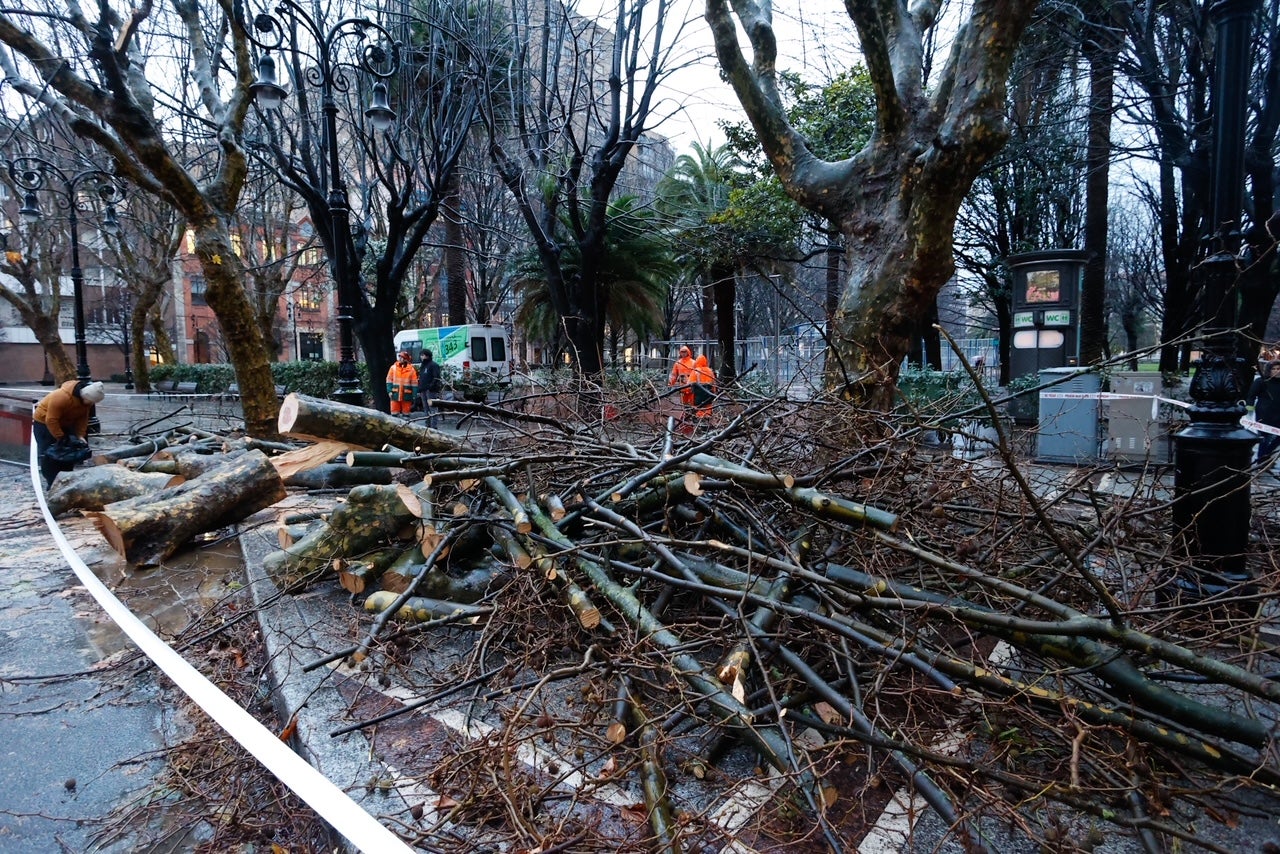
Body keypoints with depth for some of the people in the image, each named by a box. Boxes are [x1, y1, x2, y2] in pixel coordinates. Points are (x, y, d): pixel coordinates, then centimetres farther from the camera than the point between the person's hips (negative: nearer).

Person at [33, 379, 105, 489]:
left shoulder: (86, 398, -15)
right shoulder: (62, 397, -38)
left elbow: (83, 417, -6)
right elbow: (51, 420, -33)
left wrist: (80, 435, -15)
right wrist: (61, 438, -29)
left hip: (64, 423, 7)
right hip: (44, 422, -7)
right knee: (49, 455, -8)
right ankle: (52, 484, -2)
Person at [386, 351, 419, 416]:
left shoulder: (411, 369, 0)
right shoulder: (393, 367, 5)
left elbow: (414, 383, 2)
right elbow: (389, 380, 8)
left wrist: (414, 396, -1)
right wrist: (389, 391, -3)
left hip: (406, 395, -1)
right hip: (395, 394, 1)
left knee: (406, 413, 6)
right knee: (394, 414, 4)